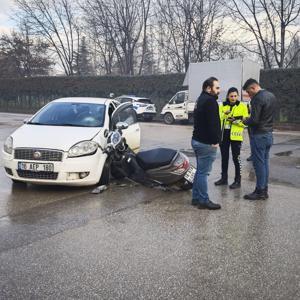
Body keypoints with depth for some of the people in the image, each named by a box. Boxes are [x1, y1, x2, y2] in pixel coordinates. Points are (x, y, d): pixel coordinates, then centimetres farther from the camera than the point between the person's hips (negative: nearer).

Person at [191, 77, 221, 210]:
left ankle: (196, 197, 23)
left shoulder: (201, 99, 18)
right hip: (206, 143, -10)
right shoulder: (210, 101, -15)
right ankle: (203, 200, 3)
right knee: (203, 172, -4)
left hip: (197, 140, 11)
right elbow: (213, 123, -22)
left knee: (200, 171, 17)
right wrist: (215, 141, -16)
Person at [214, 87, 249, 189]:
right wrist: (224, 114, -15)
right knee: (224, 157, 13)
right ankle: (224, 178, 25)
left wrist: (236, 121, -19)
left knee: (236, 158, -2)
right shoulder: (223, 106, 9)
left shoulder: (242, 106, -1)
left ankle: (237, 180, 8)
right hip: (223, 135, 4)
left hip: (235, 136, -4)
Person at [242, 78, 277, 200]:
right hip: (269, 134, 9)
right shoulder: (271, 96, 12)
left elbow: (254, 120, -21)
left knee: (259, 164, -2)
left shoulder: (257, 99, -18)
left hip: (259, 135, -9)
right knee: (265, 163, 13)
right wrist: (249, 119, 13)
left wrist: (245, 121, -1)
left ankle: (260, 191, 5)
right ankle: (264, 190, 20)